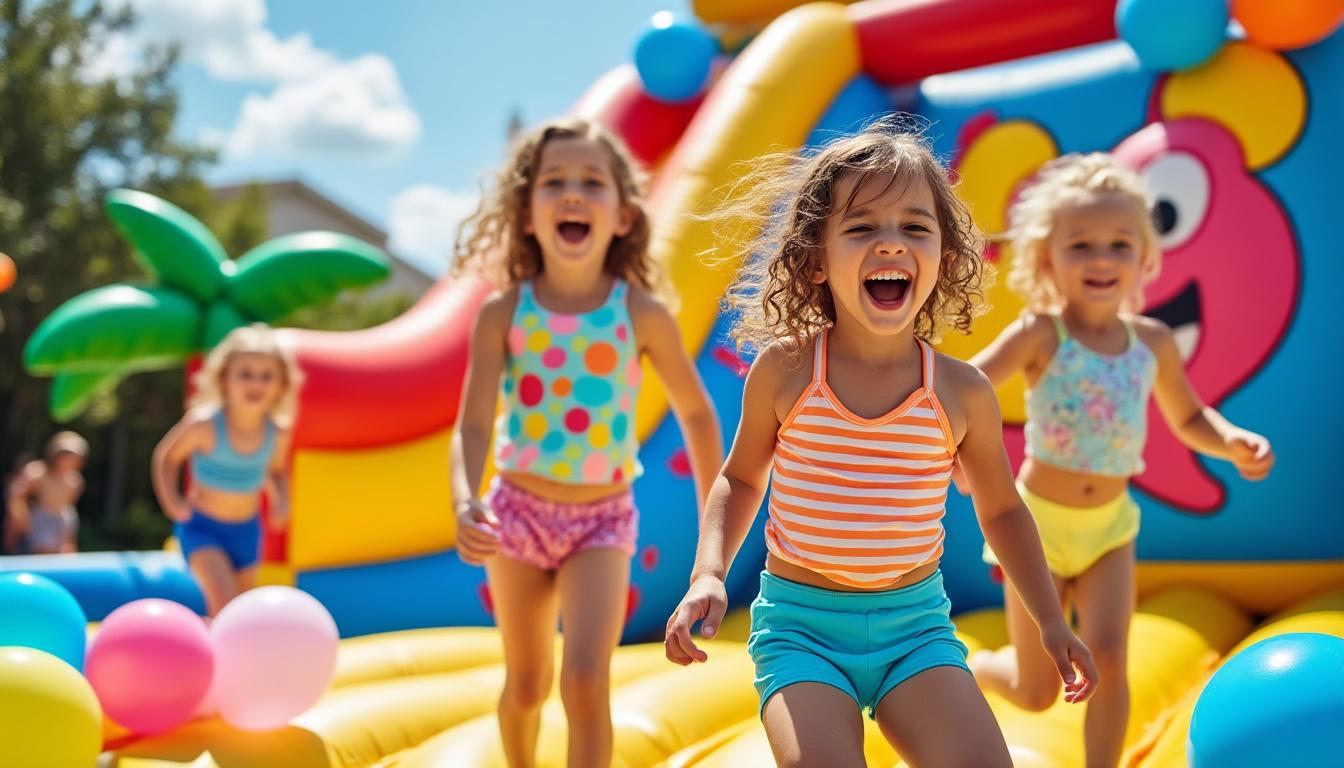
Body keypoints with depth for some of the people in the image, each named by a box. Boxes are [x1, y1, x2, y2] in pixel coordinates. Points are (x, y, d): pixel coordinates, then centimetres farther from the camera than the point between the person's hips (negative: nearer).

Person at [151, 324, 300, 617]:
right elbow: (166, 457, -4)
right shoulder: (204, 424, -23)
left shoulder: (277, 432, -12)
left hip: (247, 530, 5)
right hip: (202, 527, -4)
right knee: (224, 605, -23)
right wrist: (171, 500, -15)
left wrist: (281, 500, -8)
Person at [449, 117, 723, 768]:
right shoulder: (503, 314, -12)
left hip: (603, 518, -1)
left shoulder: (643, 314, -12)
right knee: (527, 686, 15)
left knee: (587, 680, -18)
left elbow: (696, 412, 1)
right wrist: (465, 503, -37)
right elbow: (473, 425, -17)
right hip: (519, 512, 1)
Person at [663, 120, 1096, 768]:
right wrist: (709, 574, -5)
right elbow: (742, 478, 10)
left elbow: (1000, 508, 12)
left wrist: (1050, 620, 10)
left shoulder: (963, 393, -4)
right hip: (800, 625, -1)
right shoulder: (784, 371, -7)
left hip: (916, 623, 2)